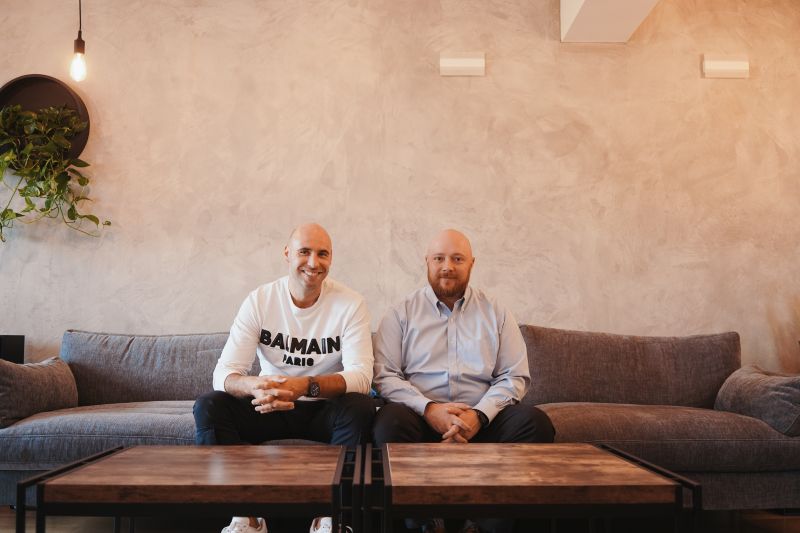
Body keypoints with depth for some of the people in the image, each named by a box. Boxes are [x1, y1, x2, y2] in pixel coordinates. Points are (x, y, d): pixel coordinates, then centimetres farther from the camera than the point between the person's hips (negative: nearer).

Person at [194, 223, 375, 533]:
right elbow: (224, 373, -14)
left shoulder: (350, 304, -11)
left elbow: (361, 374, -22)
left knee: (360, 408, -32)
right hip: (269, 408, 2)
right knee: (207, 406, -21)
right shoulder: (259, 300, -7)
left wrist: (306, 386, -41)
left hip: (325, 409, -1)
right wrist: (254, 386, -40)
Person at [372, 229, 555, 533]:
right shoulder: (402, 313, 10)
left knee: (535, 422, -24)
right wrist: (428, 408, -16)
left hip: (482, 417, 2)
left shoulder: (496, 313, 13)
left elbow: (515, 376, 6)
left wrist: (479, 415, -12)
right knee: (389, 422, -33)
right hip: (421, 416, -1)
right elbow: (385, 374, 0)